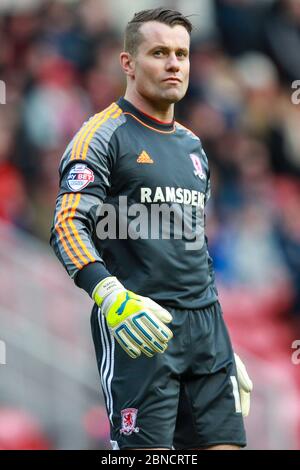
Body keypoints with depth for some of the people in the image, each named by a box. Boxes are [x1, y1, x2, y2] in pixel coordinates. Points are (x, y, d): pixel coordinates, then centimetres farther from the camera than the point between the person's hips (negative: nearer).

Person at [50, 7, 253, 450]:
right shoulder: (104, 135, -2)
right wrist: (109, 295, -30)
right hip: (141, 329, -7)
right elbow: (68, 226, -13)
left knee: (224, 441, -2)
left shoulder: (193, 146, 21)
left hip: (206, 328, 7)